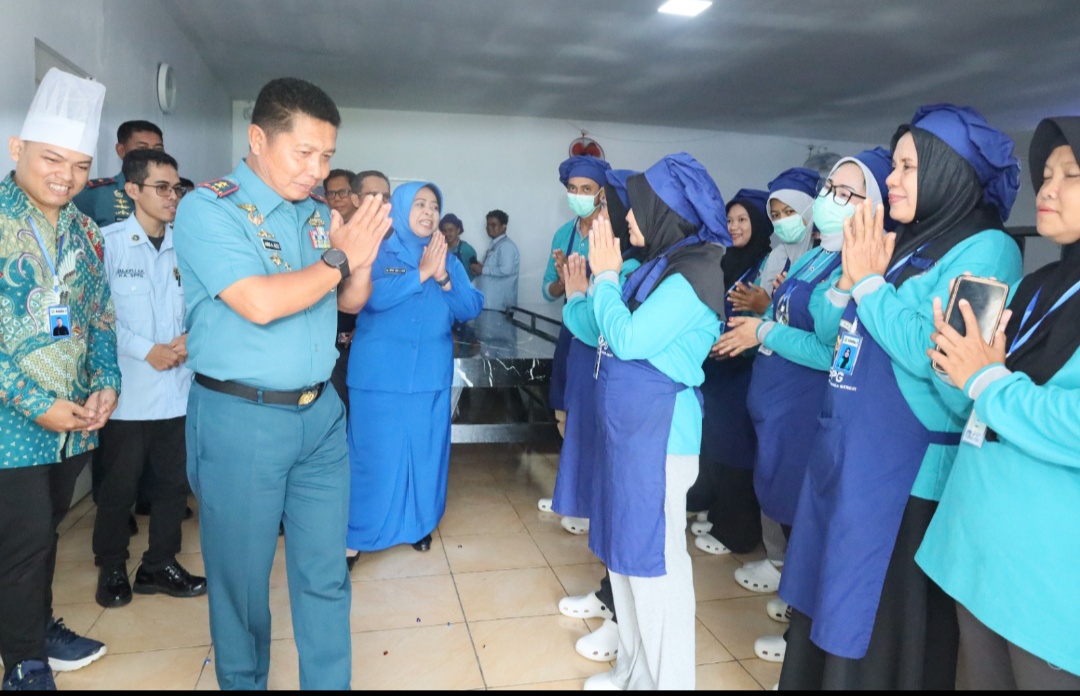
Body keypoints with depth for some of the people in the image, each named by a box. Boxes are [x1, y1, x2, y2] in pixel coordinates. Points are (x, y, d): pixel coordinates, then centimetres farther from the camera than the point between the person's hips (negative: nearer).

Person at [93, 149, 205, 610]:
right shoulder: (107, 242, -5)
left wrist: (189, 339, -13)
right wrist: (145, 350, -13)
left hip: (178, 386, 3)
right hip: (129, 388, -3)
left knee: (175, 480, 11)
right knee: (120, 485, 9)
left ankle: (160, 564, 29)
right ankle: (112, 569, 29)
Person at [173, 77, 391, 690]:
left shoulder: (317, 211, 9)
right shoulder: (209, 208, -9)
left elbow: (351, 302, 11)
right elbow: (261, 303, -21)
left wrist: (364, 257, -8)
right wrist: (339, 258, -12)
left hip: (321, 413, 5)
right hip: (241, 421, -4)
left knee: (326, 572, 11)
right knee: (241, 576, 13)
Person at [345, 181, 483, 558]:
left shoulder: (448, 259, 8)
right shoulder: (376, 254, -2)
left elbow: (471, 308, 0)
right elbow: (371, 297, -19)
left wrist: (443, 278, -15)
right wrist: (420, 273, -18)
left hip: (431, 375, 4)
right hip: (379, 375, -3)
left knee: (425, 450, 10)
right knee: (376, 453, 1)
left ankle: (418, 522, 29)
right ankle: (361, 528, 17)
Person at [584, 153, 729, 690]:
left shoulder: (696, 270, -16)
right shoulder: (660, 264, 11)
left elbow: (628, 339, -21)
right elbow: (606, 332, 12)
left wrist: (604, 275, -9)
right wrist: (603, 275, 5)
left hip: (659, 434, -9)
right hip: (628, 427, 9)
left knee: (655, 560, 2)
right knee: (625, 552, 18)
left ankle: (665, 679, 21)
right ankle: (634, 671, 35)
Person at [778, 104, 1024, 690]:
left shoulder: (986, 250, -12)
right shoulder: (900, 244, 11)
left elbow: (931, 354, -24)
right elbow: (835, 334, 10)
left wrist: (870, 281, -15)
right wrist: (850, 276, -5)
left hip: (905, 471, -8)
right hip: (844, 450, 8)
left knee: (882, 616, 6)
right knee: (833, 597, 20)